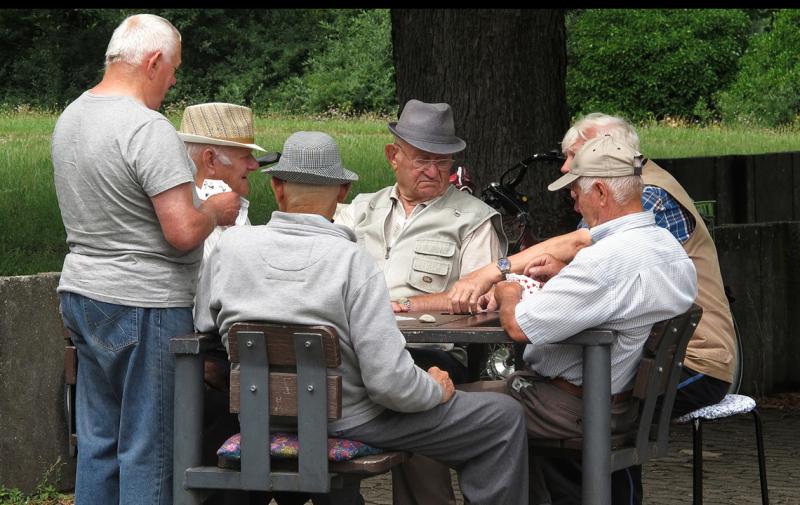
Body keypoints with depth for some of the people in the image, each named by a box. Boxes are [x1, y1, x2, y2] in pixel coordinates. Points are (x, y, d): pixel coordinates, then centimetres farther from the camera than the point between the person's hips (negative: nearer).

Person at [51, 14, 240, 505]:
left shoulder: (70, 118, 10)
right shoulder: (148, 129, -19)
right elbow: (183, 233, -23)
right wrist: (216, 210, -2)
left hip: (82, 294, 9)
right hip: (143, 305, -9)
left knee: (98, 440, 13)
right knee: (148, 449, -1)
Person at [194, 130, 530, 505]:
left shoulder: (229, 245, -9)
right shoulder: (352, 262, -22)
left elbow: (203, 326, 5)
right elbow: (390, 382, -25)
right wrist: (437, 389, -4)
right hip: (347, 423, -6)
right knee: (504, 418, 4)